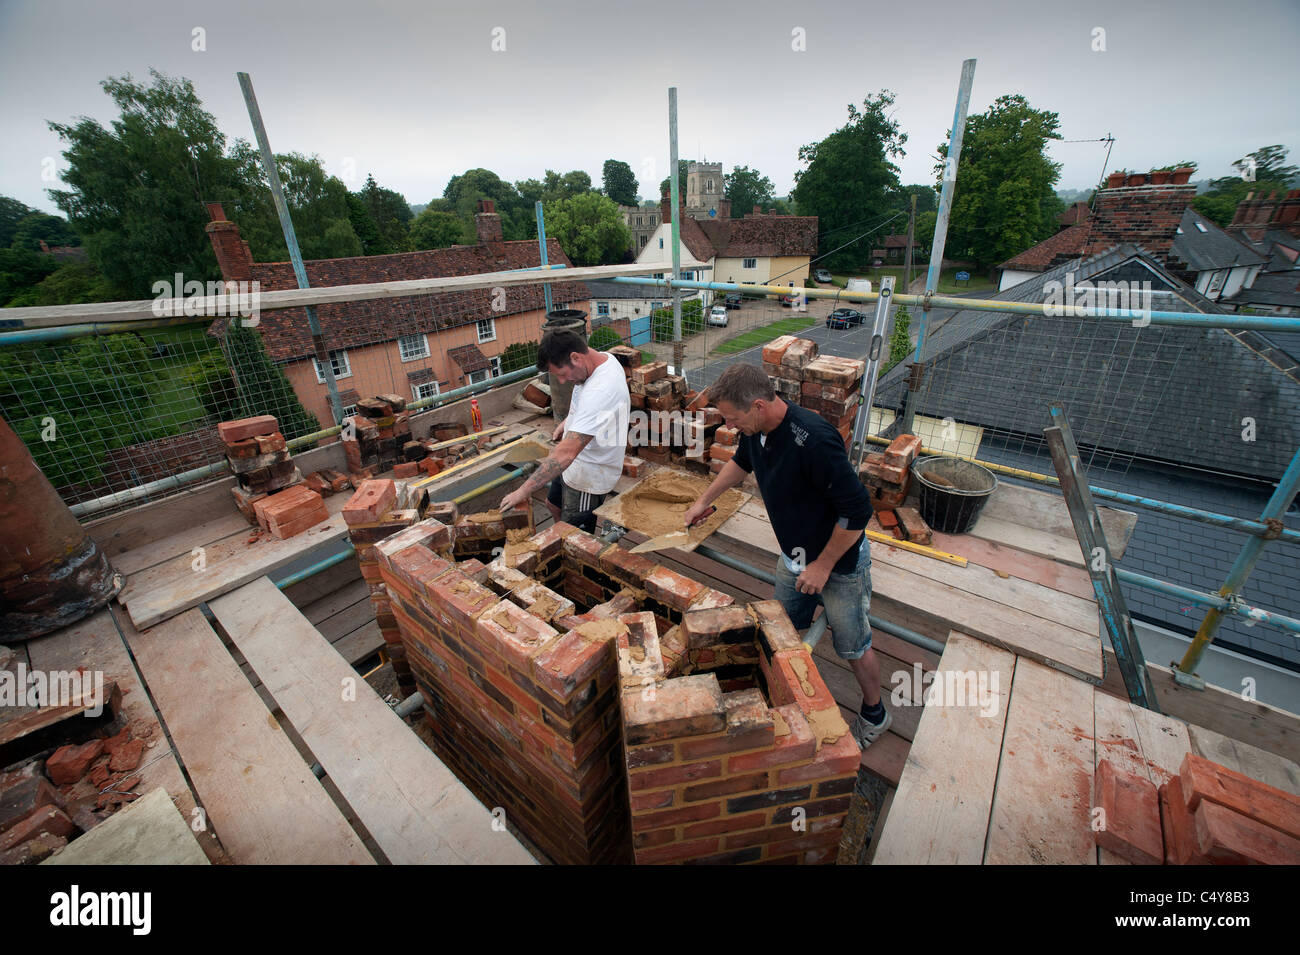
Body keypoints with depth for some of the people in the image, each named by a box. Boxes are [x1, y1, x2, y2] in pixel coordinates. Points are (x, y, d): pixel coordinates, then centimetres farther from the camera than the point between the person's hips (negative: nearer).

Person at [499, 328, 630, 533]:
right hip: (576, 465, 10)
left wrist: (524, 491, -35)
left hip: (589, 477, -10)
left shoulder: (601, 392, -38)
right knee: (554, 504, 30)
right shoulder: (603, 358, -6)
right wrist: (569, 421, 5)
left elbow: (566, 453, -40)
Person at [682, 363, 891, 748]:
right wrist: (704, 500, 21)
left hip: (840, 563, -7)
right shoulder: (756, 430, -9)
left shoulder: (814, 441, -35)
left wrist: (823, 565, -20)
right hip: (793, 558, 7)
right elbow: (741, 462, 15)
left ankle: (874, 714, 41)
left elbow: (857, 510, -29)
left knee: (853, 647, 13)